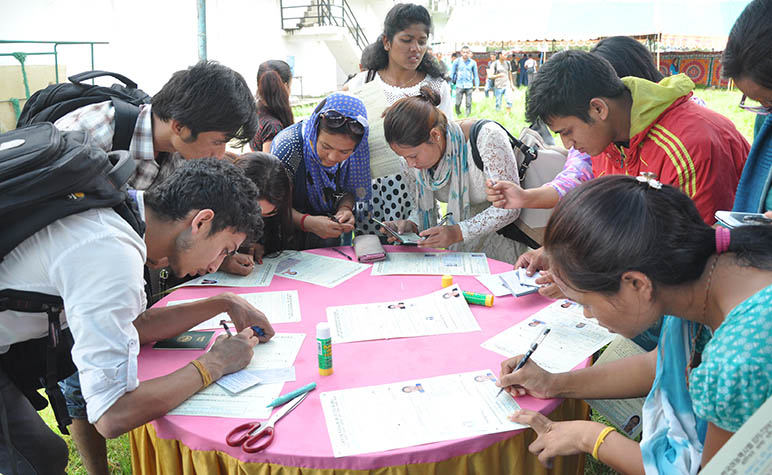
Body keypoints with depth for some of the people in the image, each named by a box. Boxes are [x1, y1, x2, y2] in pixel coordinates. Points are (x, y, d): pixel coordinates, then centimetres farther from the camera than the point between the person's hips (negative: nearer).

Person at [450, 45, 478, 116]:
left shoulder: (473, 62, 5)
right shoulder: (457, 61, 4)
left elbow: (476, 75, 11)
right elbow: (452, 73, 8)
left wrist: (477, 86, 5)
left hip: (469, 86, 0)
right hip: (459, 86, 0)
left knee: (468, 104, -1)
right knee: (458, 103, -4)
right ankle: (458, 115, 16)